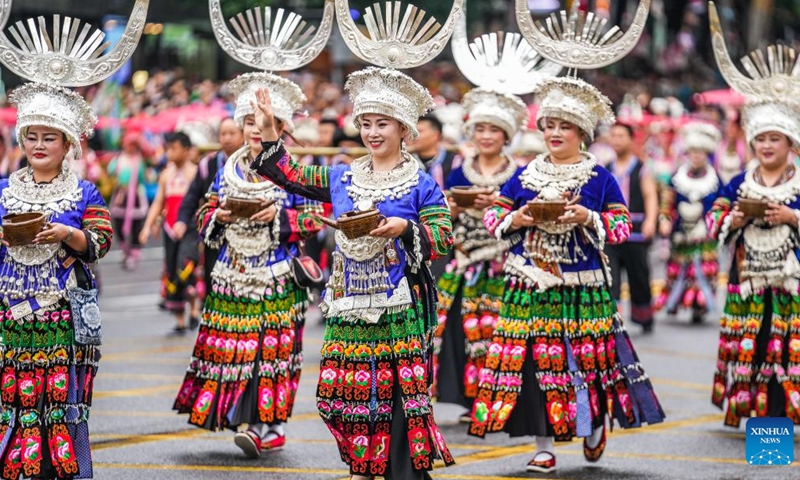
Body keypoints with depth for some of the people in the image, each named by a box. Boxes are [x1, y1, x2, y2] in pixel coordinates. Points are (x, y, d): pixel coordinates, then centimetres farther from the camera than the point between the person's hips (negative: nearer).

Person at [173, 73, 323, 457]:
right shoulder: (227, 172, 13)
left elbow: (312, 220, -1)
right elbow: (204, 216, 16)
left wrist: (279, 216, -15)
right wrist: (218, 216, -5)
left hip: (277, 277, -4)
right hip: (232, 274, 4)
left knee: (270, 346, -10)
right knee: (230, 346, 0)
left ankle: (263, 425, -11)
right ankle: (269, 430, 7)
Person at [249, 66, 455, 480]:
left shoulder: (420, 183, -1)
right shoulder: (343, 178, 13)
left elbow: (443, 236, -7)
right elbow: (289, 176, 19)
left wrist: (404, 227, -22)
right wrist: (268, 132, 10)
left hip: (398, 303, -5)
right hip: (350, 302, 5)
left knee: (399, 387, -7)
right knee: (351, 384, 5)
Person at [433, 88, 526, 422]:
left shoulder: (518, 176, 3)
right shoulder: (460, 174, 12)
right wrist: (452, 211, -9)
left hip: (503, 266, -3)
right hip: (465, 265, 3)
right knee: (464, 327, -4)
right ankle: (473, 401, 4)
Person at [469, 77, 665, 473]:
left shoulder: (600, 179, 3)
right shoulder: (524, 177, 10)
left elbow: (621, 227, -2)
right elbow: (493, 217, 12)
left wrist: (588, 218, -17)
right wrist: (515, 220, -8)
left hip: (582, 287, -2)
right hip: (531, 285, 2)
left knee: (587, 357, 0)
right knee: (534, 360, -2)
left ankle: (595, 425, 27)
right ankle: (544, 447, 6)